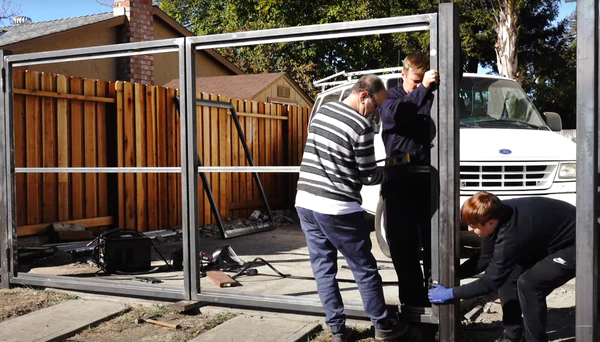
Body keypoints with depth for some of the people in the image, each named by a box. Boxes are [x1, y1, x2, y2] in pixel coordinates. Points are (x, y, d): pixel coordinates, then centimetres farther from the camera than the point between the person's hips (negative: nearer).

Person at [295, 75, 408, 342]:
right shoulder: (361, 125, -14)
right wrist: (388, 174, 13)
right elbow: (368, 175, -7)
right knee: (365, 269, 8)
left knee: (323, 268, 12)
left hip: (305, 202, 7)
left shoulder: (322, 111, 10)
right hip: (337, 208, -7)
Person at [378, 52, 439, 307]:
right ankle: (412, 297, 15)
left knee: (433, 238, 5)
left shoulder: (432, 96, 9)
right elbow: (395, 116, -19)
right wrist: (422, 89, -23)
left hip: (429, 177, 1)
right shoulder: (390, 97, 6)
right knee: (403, 241, 4)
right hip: (400, 179, -1)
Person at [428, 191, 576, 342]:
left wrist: (451, 294, -21)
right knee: (505, 274, 1)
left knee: (528, 284, -24)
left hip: (573, 246, -9)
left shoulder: (511, 233, -36)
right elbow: (487, 259, 3)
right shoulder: (498, 214, -12)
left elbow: (492, 280, -27)